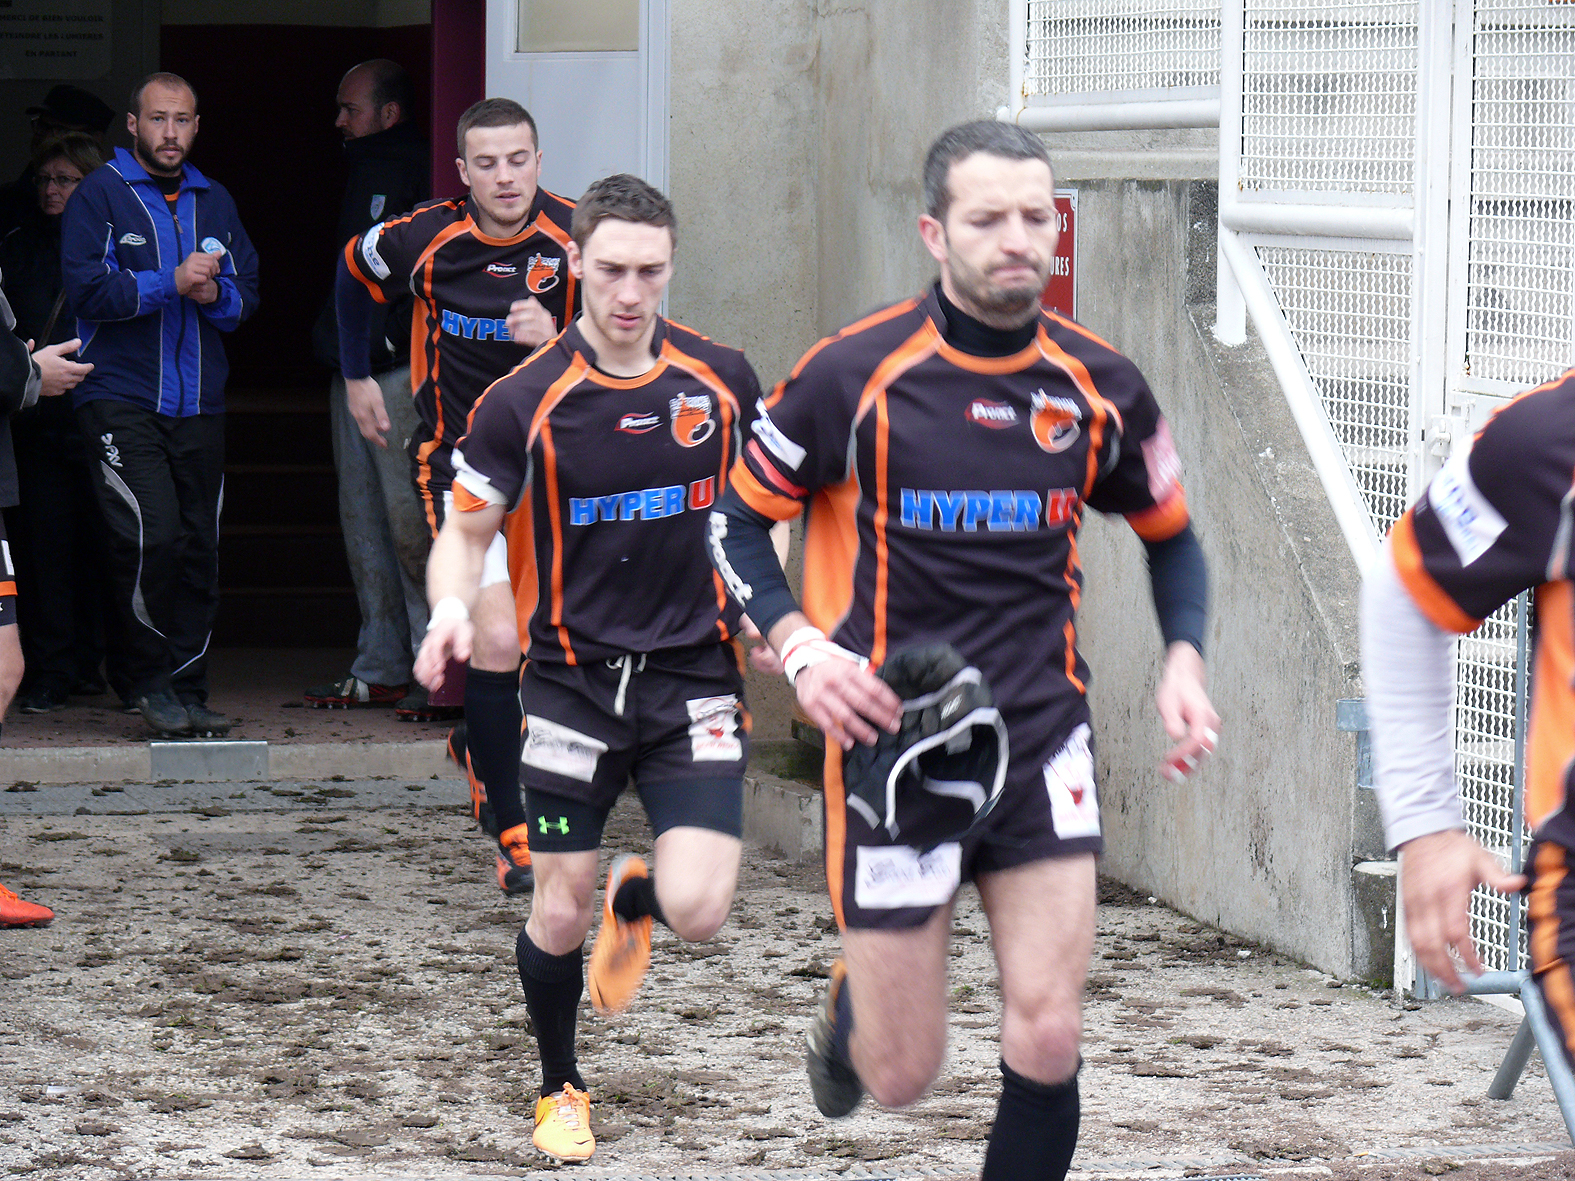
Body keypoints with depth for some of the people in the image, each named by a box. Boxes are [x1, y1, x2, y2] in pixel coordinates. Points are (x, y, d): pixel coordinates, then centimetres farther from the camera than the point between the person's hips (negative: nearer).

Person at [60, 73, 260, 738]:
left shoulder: (214, 202, 17)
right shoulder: (100, 195, 1)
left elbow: (247, 297, 15)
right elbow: (87, 289, -11)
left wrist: (215, 295, -8)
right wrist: (171, 283, -18)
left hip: (199, 404, 5)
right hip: (120, 401, -5)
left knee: (199, 548, 3)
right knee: (152, 536, -17)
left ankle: (188, 689, 11)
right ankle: (151, 682, -3)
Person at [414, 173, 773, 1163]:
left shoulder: (720, 378, -1)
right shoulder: (526, 401, -8)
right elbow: (467, 530, 1)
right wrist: (452, 612, -18)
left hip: (696, 678, 1)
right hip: (574, 679, -1)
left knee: (698, 911, -13)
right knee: (558, 914, 2)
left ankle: (635, 900, 26)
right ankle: (561, 1089, 30)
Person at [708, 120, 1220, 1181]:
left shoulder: (1099, 384, 1)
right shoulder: (857, 374, -8)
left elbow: (1170, 530, 17)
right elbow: (739, 518, 3)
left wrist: (1184, 660, 0)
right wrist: (800, 648, -13)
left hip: (1043, 734, 2)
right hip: (891, 735, -2)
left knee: (1046, 1038, -10)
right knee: (901, 1076, 4)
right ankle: (852, 1003, 41)